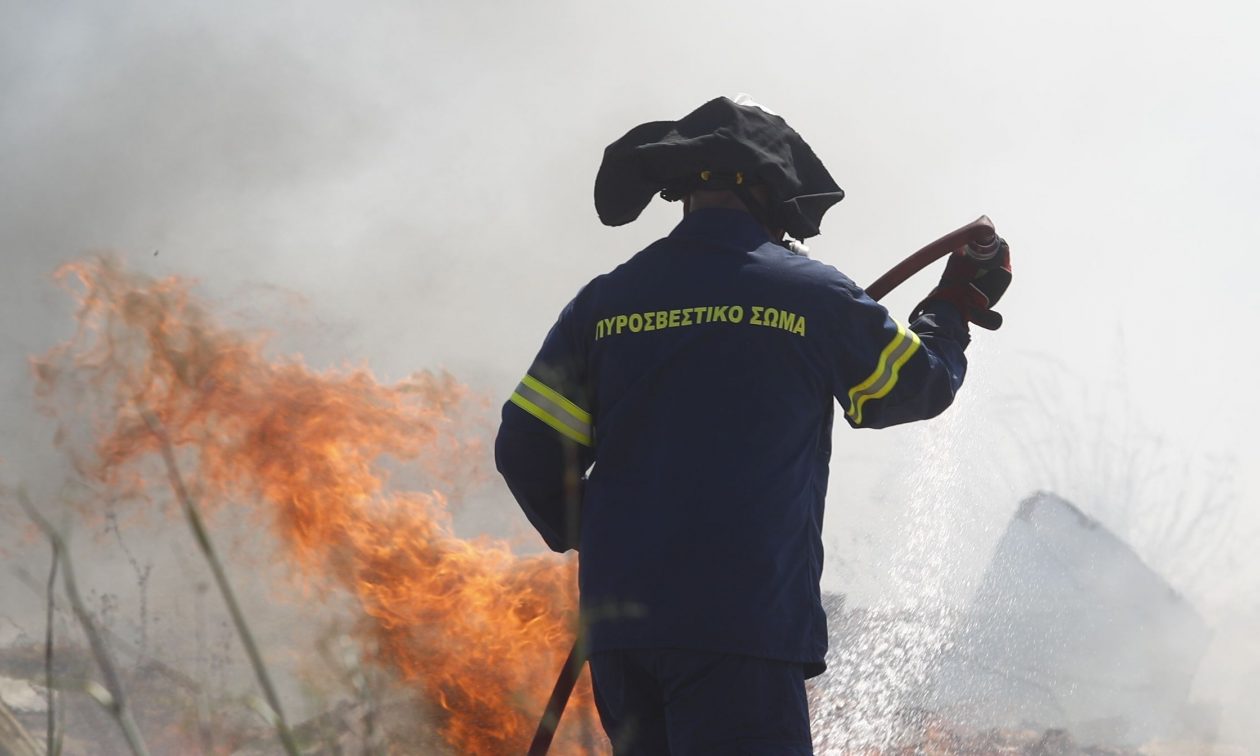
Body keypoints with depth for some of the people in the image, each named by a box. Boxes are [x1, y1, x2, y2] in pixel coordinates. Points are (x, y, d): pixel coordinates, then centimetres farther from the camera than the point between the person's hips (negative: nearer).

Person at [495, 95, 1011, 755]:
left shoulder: (604, 301, 8)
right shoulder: (812, 295, -1)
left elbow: (526, 450, 7)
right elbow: (918, 386, 15)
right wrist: (959, 305, 35)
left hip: (617, 623, 5)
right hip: (743, 622, -5)